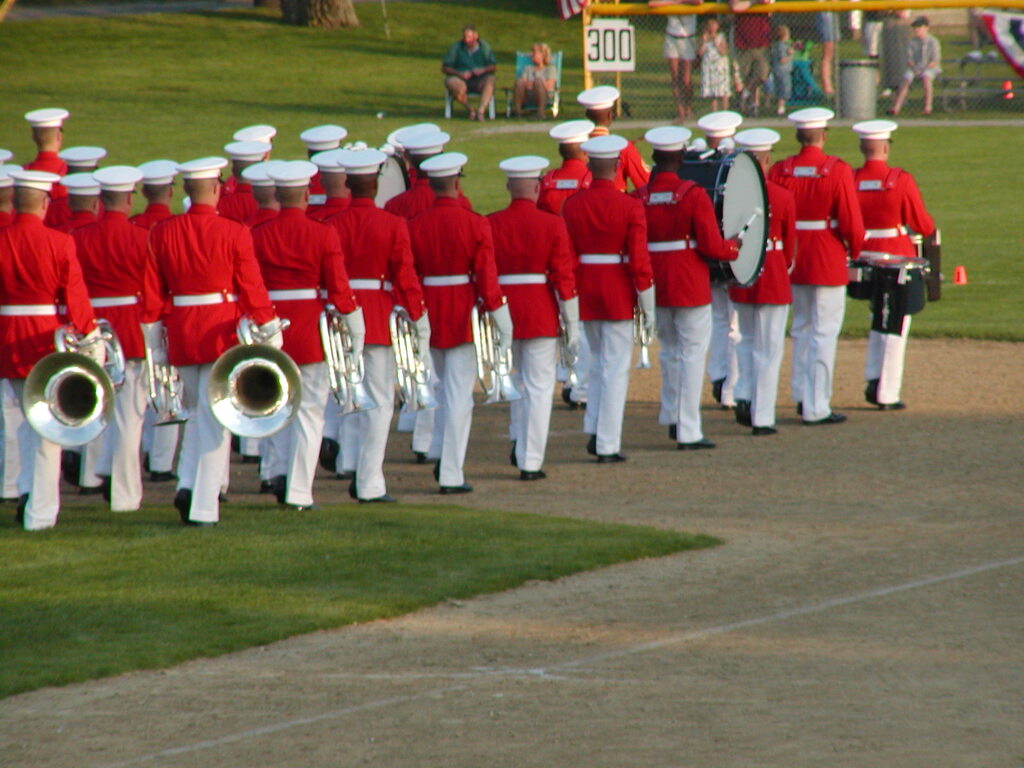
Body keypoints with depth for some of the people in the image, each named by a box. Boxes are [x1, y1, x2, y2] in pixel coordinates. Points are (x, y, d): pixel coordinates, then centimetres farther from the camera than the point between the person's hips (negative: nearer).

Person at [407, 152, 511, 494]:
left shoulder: (415, 226, 0)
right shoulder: (475, 225, -11)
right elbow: (487, 279, -11)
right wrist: (503, 325, -5)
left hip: (429, 316, 4)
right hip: (464, 318, -4)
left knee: (445, 386, 24)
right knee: (459, 394, 0)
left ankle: (440, 456, 16)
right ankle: (451, 475, -2)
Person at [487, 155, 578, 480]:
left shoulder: (491, 224, -1)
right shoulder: (552, 224, -7)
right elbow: (564, 277, -7)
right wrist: (572, 326, -1)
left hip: (504, 312, 3)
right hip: (541, 315, -3)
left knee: (516, 380, 25)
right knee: (539, 387, 2)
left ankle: (518, 441, 20)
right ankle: (530, 462, 0)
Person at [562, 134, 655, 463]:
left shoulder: (573, 205, -1)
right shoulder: (630, 206, -12)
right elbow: (639, 261, -12)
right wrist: (648, 308, -4)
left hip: (585, 290, 4)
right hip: (619, 294, -4)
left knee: (599, 363, 21)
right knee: (616, 368, 3)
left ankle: (594, 432, 12)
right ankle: (608, 445, 2)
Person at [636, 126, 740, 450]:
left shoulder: (639, 198, -1)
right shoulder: (694, 195, -13)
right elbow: (711, 246, -13)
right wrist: (734, 248, 6)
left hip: (655, 287, 5)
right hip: (690, 287, -5)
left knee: (670, 352, 21)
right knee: (692, 353, 2)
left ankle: (673, 418, 28)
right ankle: (688, 432, 0)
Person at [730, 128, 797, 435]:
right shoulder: (783, 197, -10)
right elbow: (790, 243, 0)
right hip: (773, 279, -3)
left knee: (747, 341, 22)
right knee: (768, 349, 4)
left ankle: (744, 397, 6)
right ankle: (762, 418, 5)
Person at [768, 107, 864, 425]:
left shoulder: (779, 171, -3)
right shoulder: (838, 171, -12)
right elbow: (852, 221, -12)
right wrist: (855, 250, 7)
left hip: (791, 262, 4)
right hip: (829, 262, -4)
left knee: (801, 328, 20)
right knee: (824, 333, 1)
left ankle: (802, 396, 26)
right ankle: (817, 408, 0)